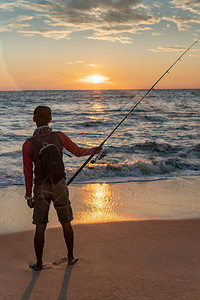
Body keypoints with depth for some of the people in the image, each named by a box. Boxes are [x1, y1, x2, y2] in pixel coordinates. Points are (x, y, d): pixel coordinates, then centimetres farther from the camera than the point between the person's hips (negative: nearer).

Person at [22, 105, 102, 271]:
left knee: (40, 227, 9)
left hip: (41, 189, 0)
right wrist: (93, 150, 23)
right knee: (66, 223, 16)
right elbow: (78, 151, 3)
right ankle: (71, 257, 28)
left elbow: (28, 173, -5)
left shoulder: (28, 145, -11)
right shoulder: (59, 136, -11)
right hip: (59, 186, 1)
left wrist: (28, 196, 5)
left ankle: (39, 263, 18)